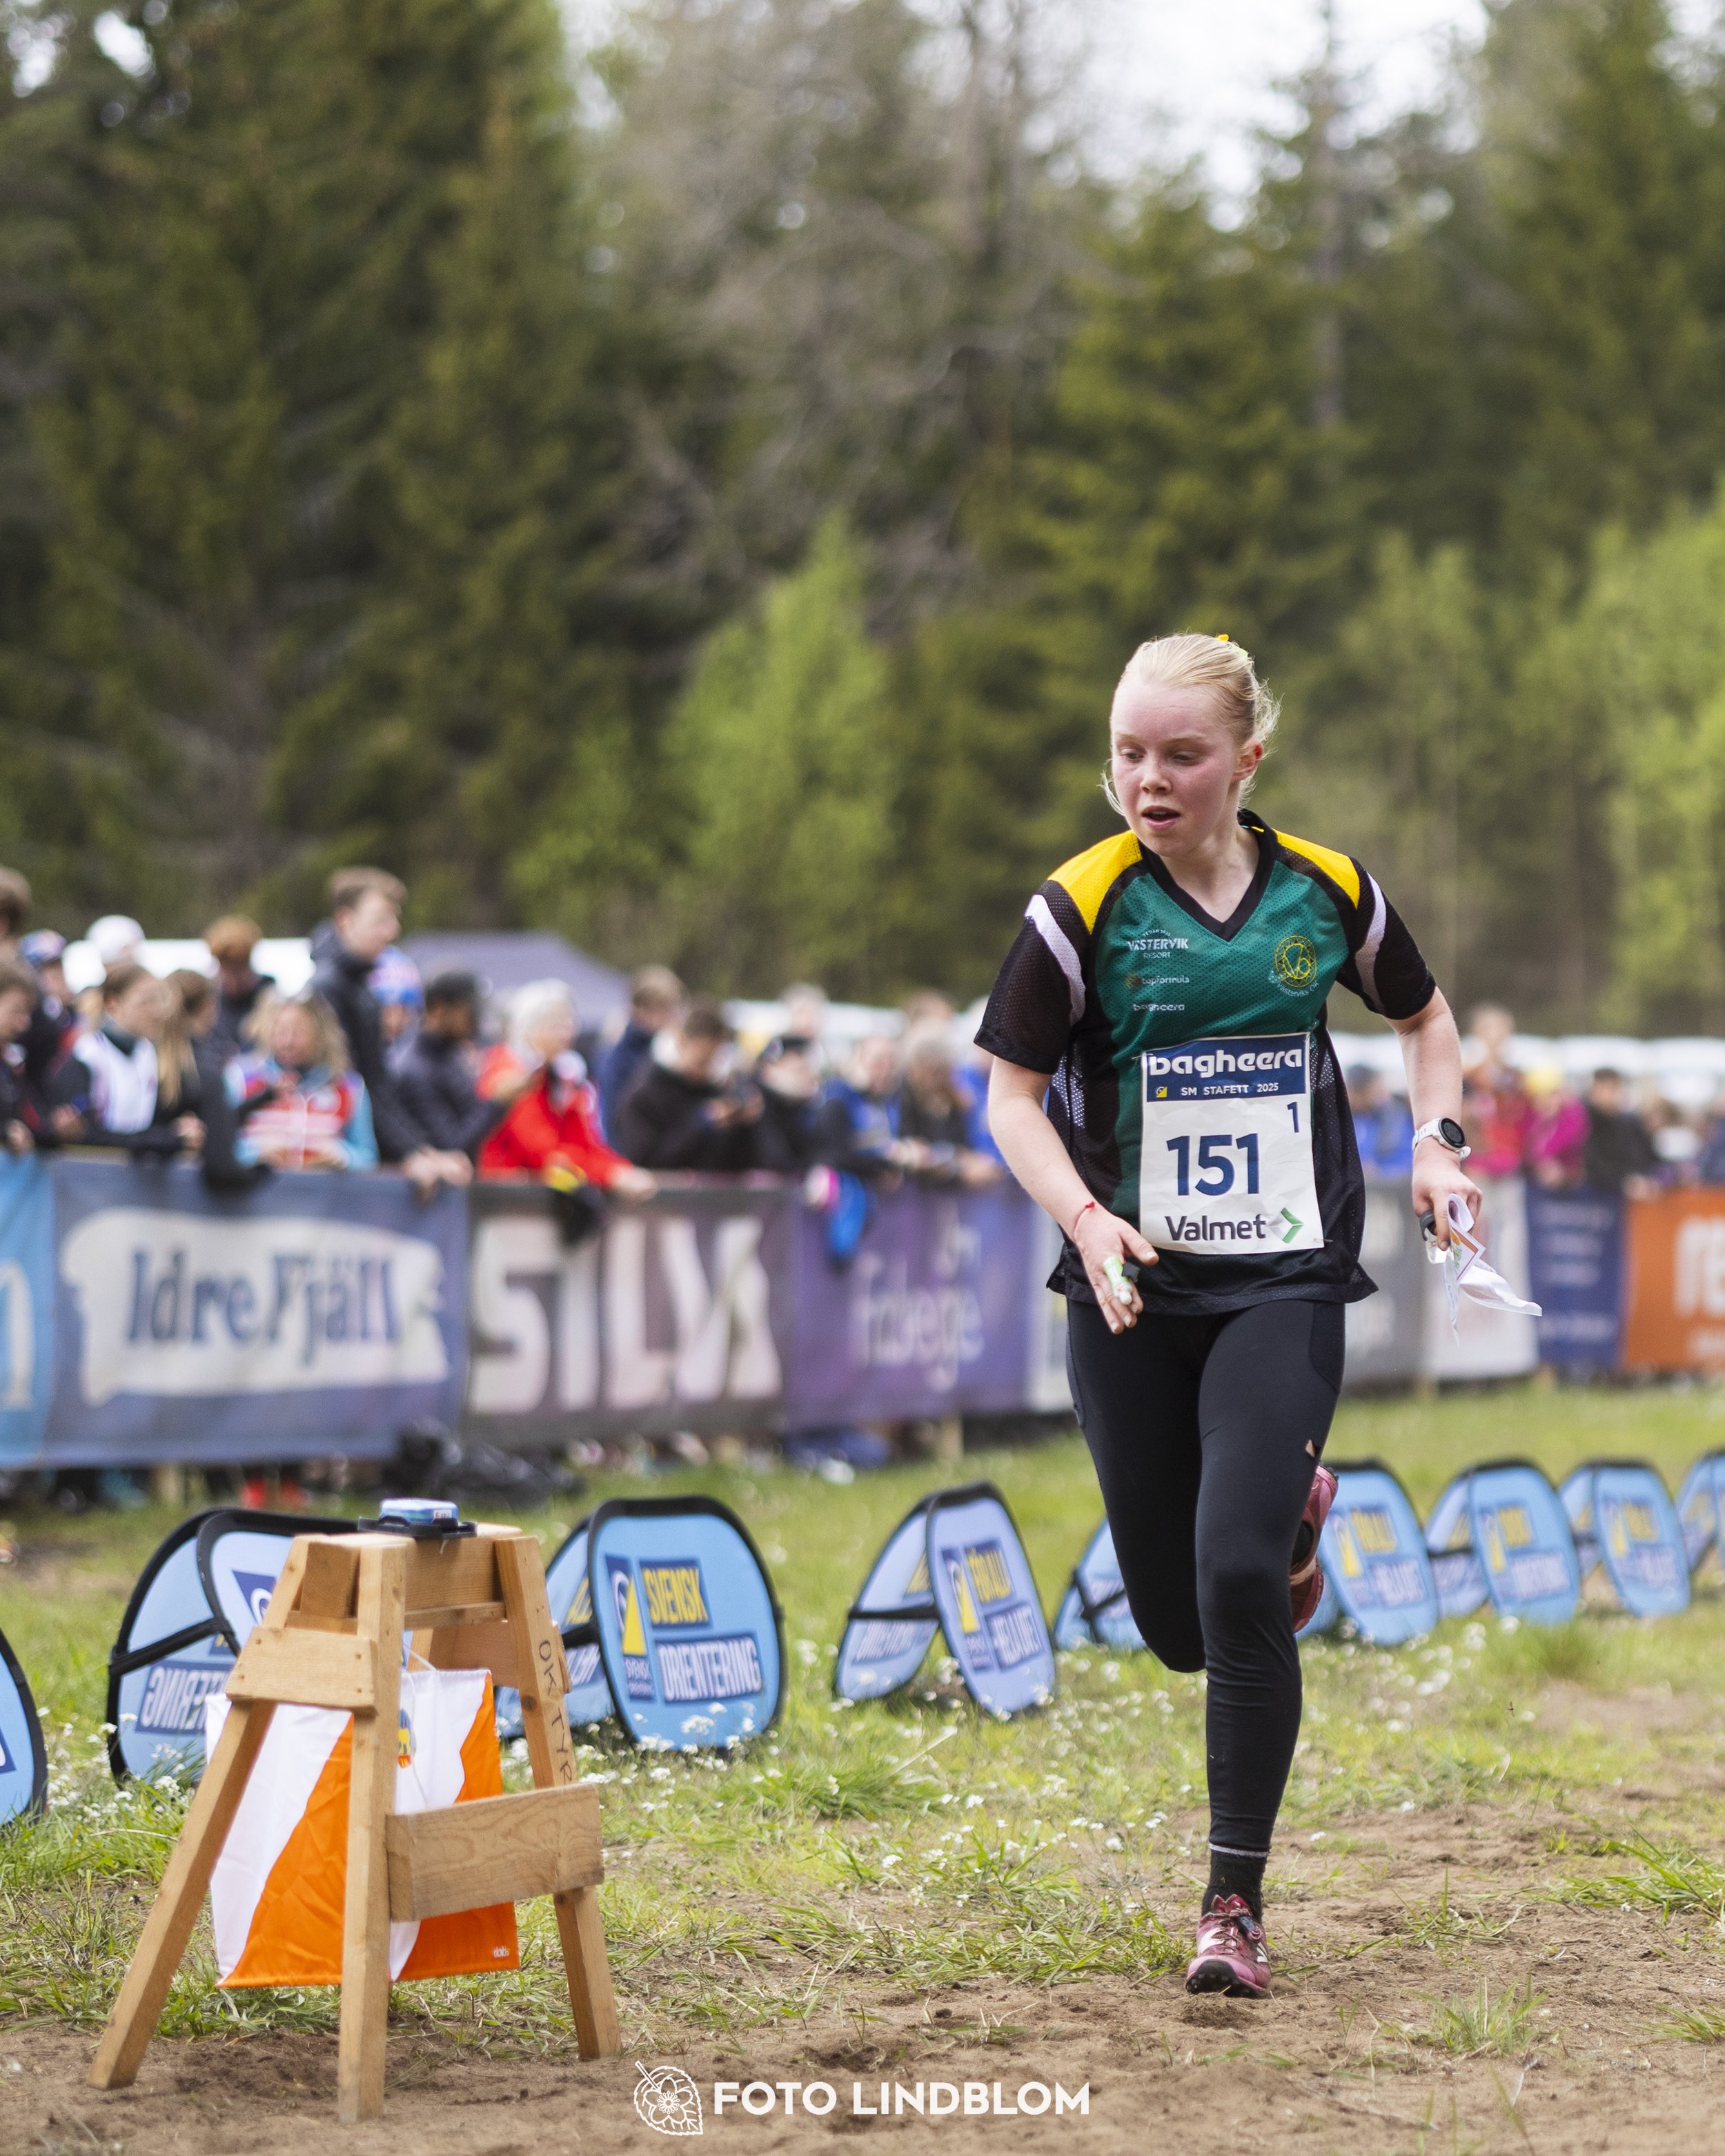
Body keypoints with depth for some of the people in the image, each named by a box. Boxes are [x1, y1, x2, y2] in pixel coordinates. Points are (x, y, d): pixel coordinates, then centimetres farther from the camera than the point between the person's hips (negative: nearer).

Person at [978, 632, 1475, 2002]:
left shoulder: (1328, 891, 1)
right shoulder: (1083, 908, -6)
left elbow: (1424, 1016, 20)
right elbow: (1014, 1092, -2)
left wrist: (1437, 1140, 3)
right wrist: (1085, 1216, -18)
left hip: (1285, 1285, -1)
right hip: (1135, 1291, 1)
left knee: (1239, 1588, -17)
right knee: (1177, 1625, 8)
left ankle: (1237, 1904, -4)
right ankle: (1295, 1516, 45)